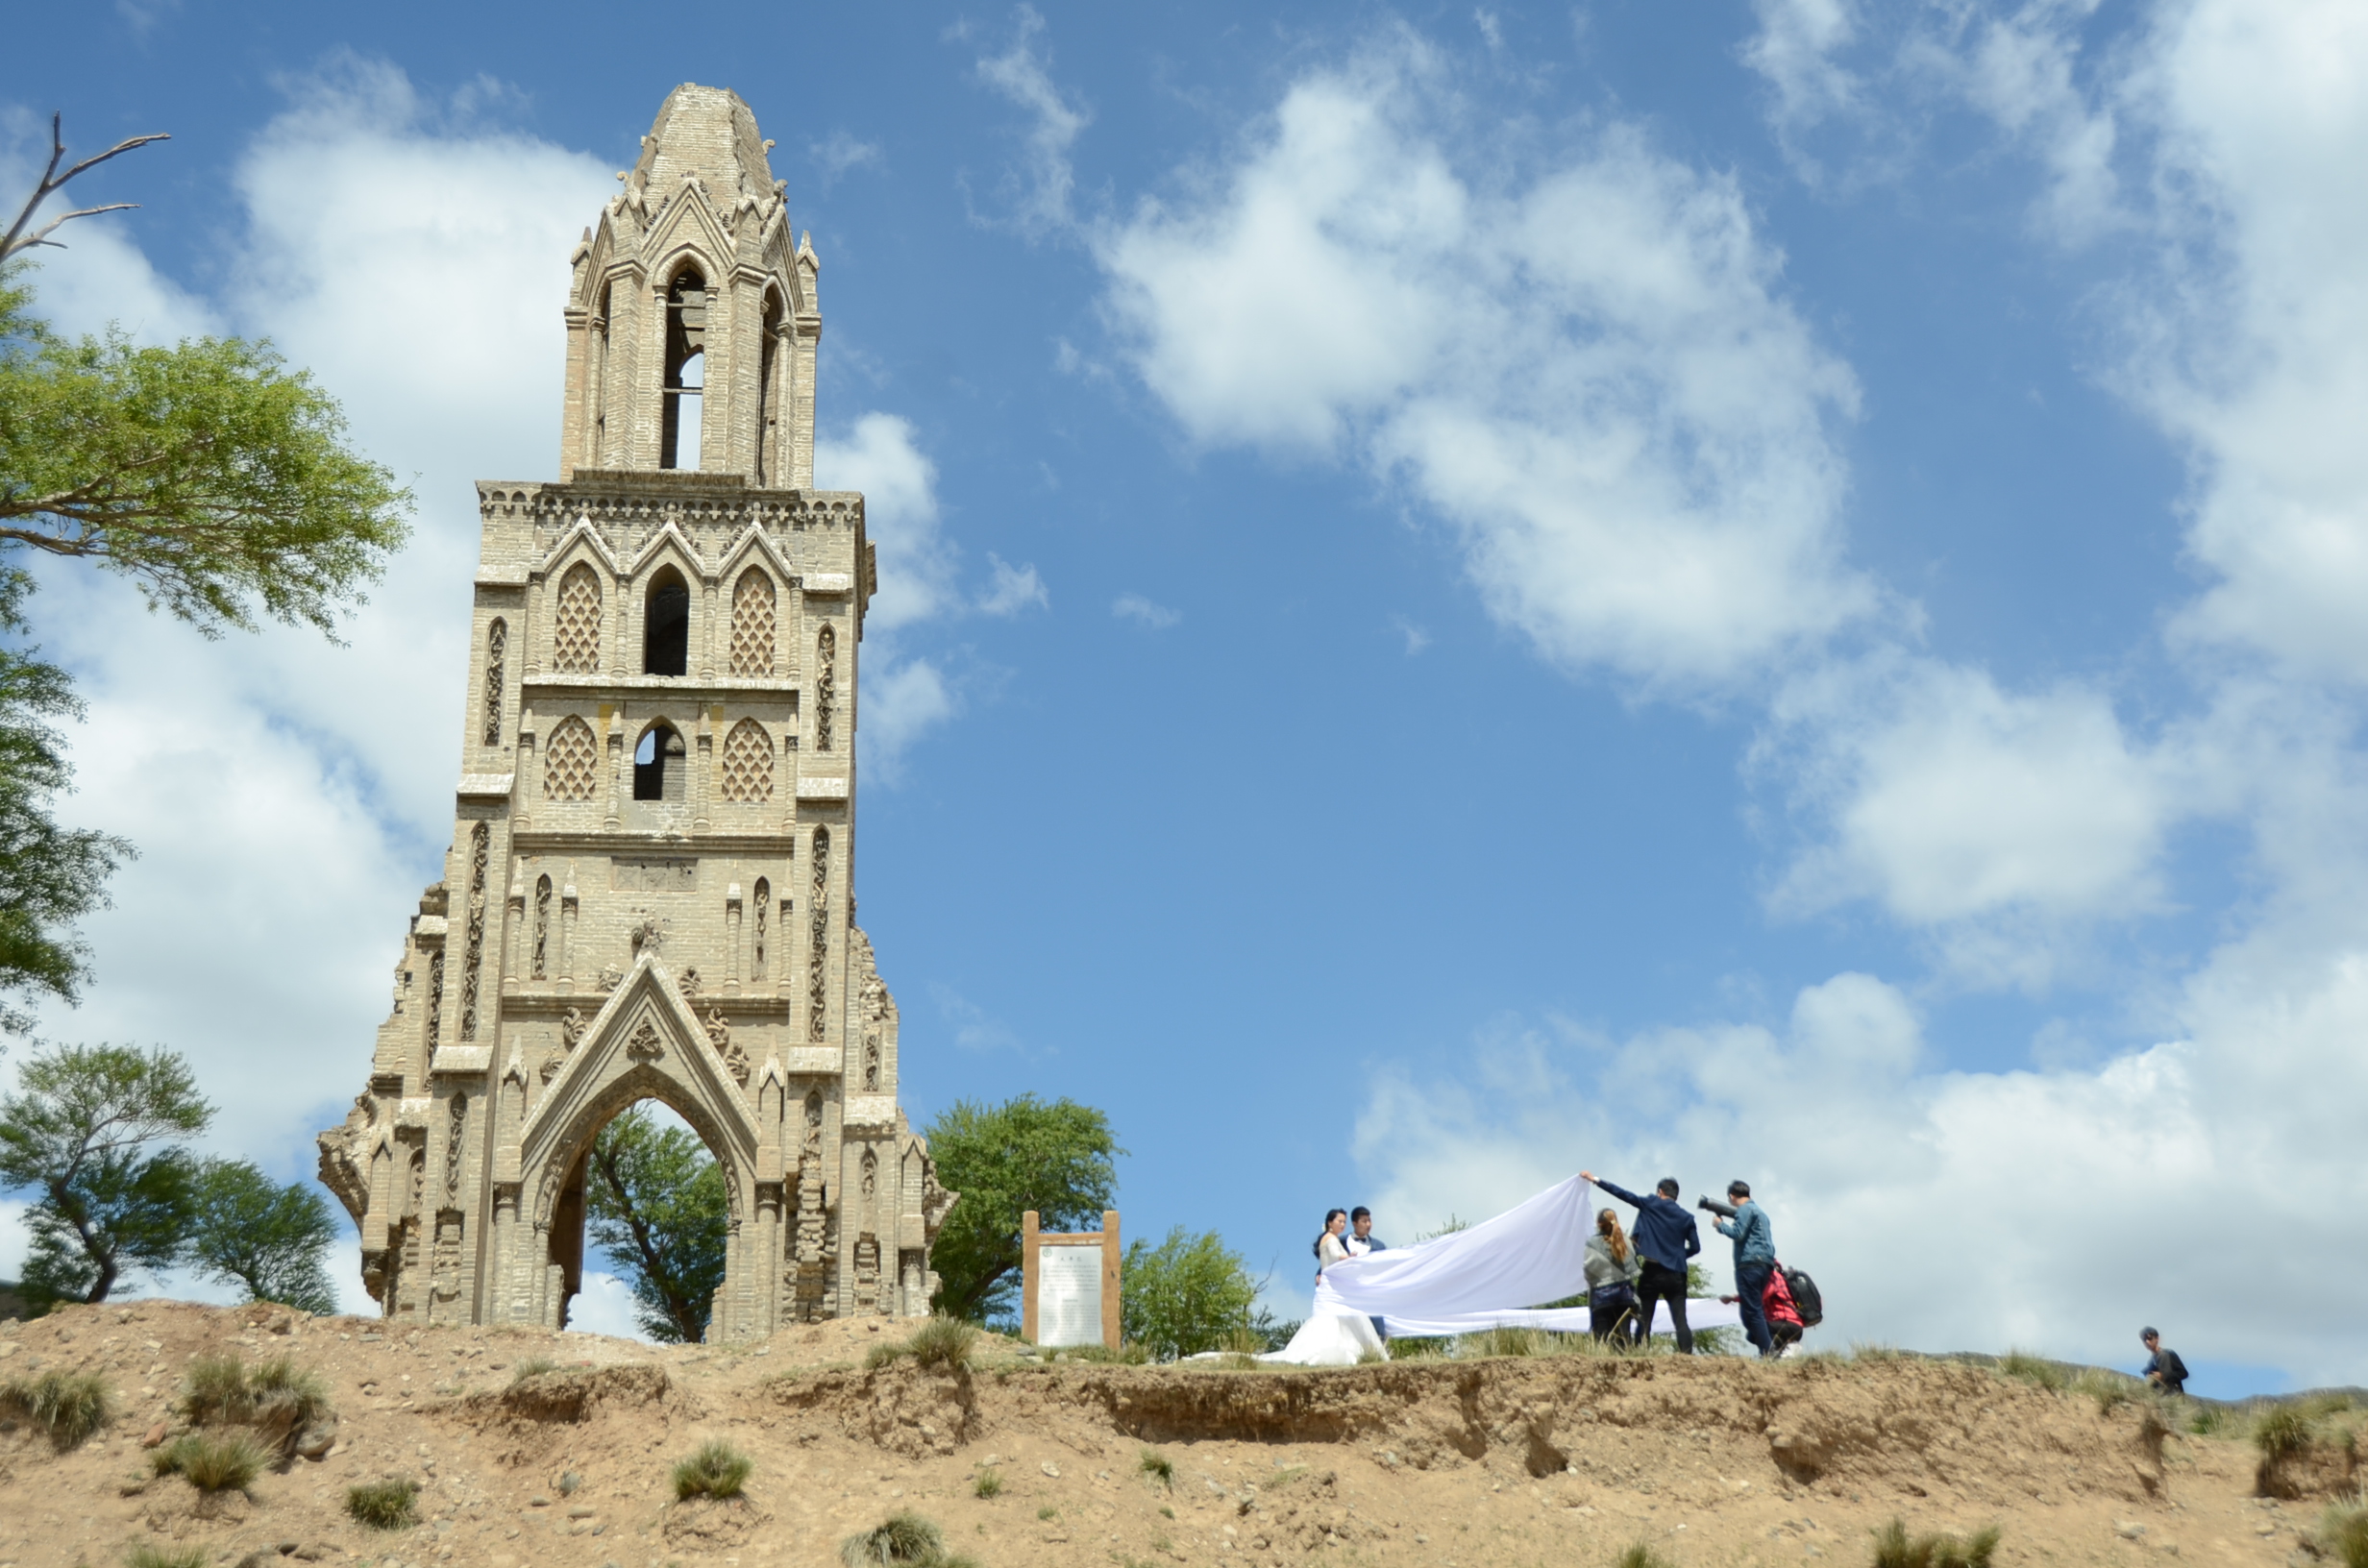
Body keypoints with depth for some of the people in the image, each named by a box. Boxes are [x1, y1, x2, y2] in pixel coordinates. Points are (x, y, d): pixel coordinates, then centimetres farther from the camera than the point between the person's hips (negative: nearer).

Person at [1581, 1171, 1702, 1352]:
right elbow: (1695, 1247, 7)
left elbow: (1623, 1194, 1)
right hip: (1675, 1275, 2)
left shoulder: (1651, 1205, 1)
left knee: (1644, 1321, 4)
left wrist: (1595, 1179, 6)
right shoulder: (1686, 1217, 7)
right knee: (1680, 1321, -2)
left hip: (1652, 1272, -2)